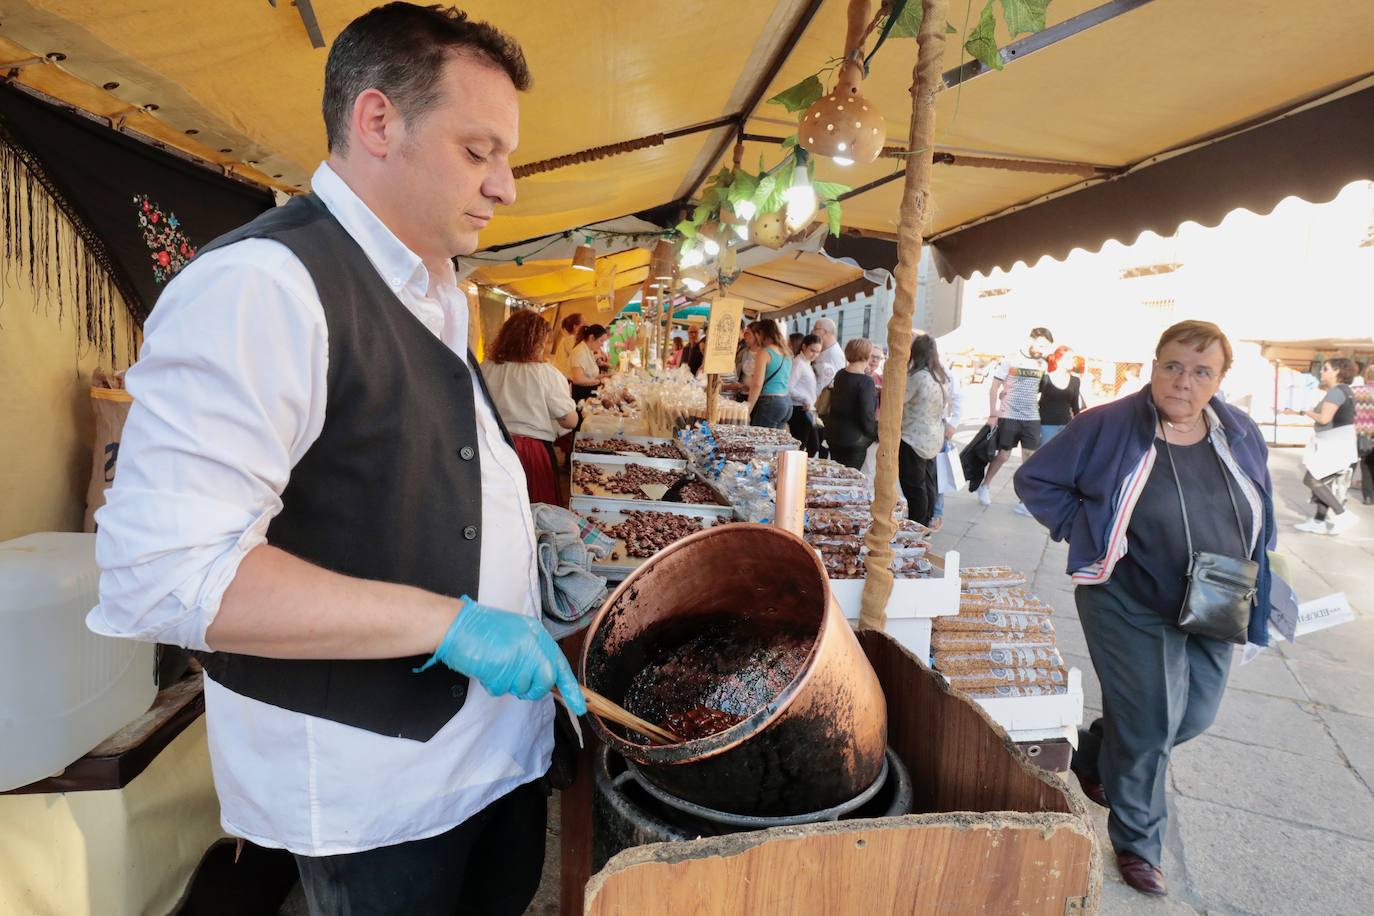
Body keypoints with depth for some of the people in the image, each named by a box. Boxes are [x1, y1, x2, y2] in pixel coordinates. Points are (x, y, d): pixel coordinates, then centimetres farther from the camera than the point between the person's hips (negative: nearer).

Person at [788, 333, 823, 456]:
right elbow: (788, 388, -22)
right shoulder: (798, 363, -12)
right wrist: (805, 400, -18)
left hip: (807, 411, 10)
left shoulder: (807, 364, 18)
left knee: (814, 446, 11)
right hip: (799, 411, -10)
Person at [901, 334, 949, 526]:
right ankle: (925, 526, 24)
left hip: (913, 440, -8)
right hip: (933, 439, 8)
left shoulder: (917, 376, -19)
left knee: (914, 488, -1)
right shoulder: (942, 377, 7)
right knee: (928, 485, 14)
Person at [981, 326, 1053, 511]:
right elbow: (994, 389, -4)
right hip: (1008, 417, -3)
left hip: (1032, 419, 4)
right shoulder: (1010, 361, -7)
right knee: (1003, 455, 5)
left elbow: (1042, 389, 16)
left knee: (1030, 460, 2)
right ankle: (984, 486, 28)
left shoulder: (1042, 364, 4)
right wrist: (992, 414, -7)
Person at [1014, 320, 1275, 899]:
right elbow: (1034, 479, -10)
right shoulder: (1109, 427, -16)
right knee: (1149, 725, 2)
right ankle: (1138, 844, 27)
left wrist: (1254, 587, 9)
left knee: (1195, 716, 16)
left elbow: (1259, 518, 14)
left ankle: (1093, 756, 44)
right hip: (1132, 607, -6)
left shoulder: (1240, 435, -1)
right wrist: (1087, 531, -16)